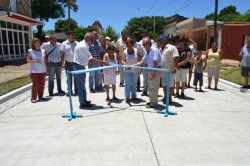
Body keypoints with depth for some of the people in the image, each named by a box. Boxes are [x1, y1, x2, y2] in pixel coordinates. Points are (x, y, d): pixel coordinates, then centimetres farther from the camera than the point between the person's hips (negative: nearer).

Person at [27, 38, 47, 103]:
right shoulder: (30, 51, -1)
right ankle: (33, 98, 4)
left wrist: (47, 69, 6)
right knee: (35, 84, -5)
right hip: (34, 71, -3)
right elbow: (28, 60, -1)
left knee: (42, 84, 7)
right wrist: (35, 61, -17)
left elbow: (45, 60, 10)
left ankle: (40, 96, 19)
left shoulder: (43, 51, 6)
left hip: (43, 70, 3)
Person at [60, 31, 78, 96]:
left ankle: (77, 90, 17)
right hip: (68, 63, 0)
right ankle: (69, 91, 17)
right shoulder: (64, 43, 2)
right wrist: (63, 63, -5)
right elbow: (62, 54, 2)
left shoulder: (77, 43, 4)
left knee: (76, 77, 6)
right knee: (69, 78, 6)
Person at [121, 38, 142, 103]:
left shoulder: (136, 51, -3)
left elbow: (140, 60, -2)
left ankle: (133, 96, 29)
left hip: (135, 70, 2)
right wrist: (126, 65, -37)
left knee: (134, 83, 14)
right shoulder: (124, 52, -7)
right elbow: (123, 60, -18)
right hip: (127, 71, -2)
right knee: (127, 84, -1)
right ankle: (127, 97, 4)